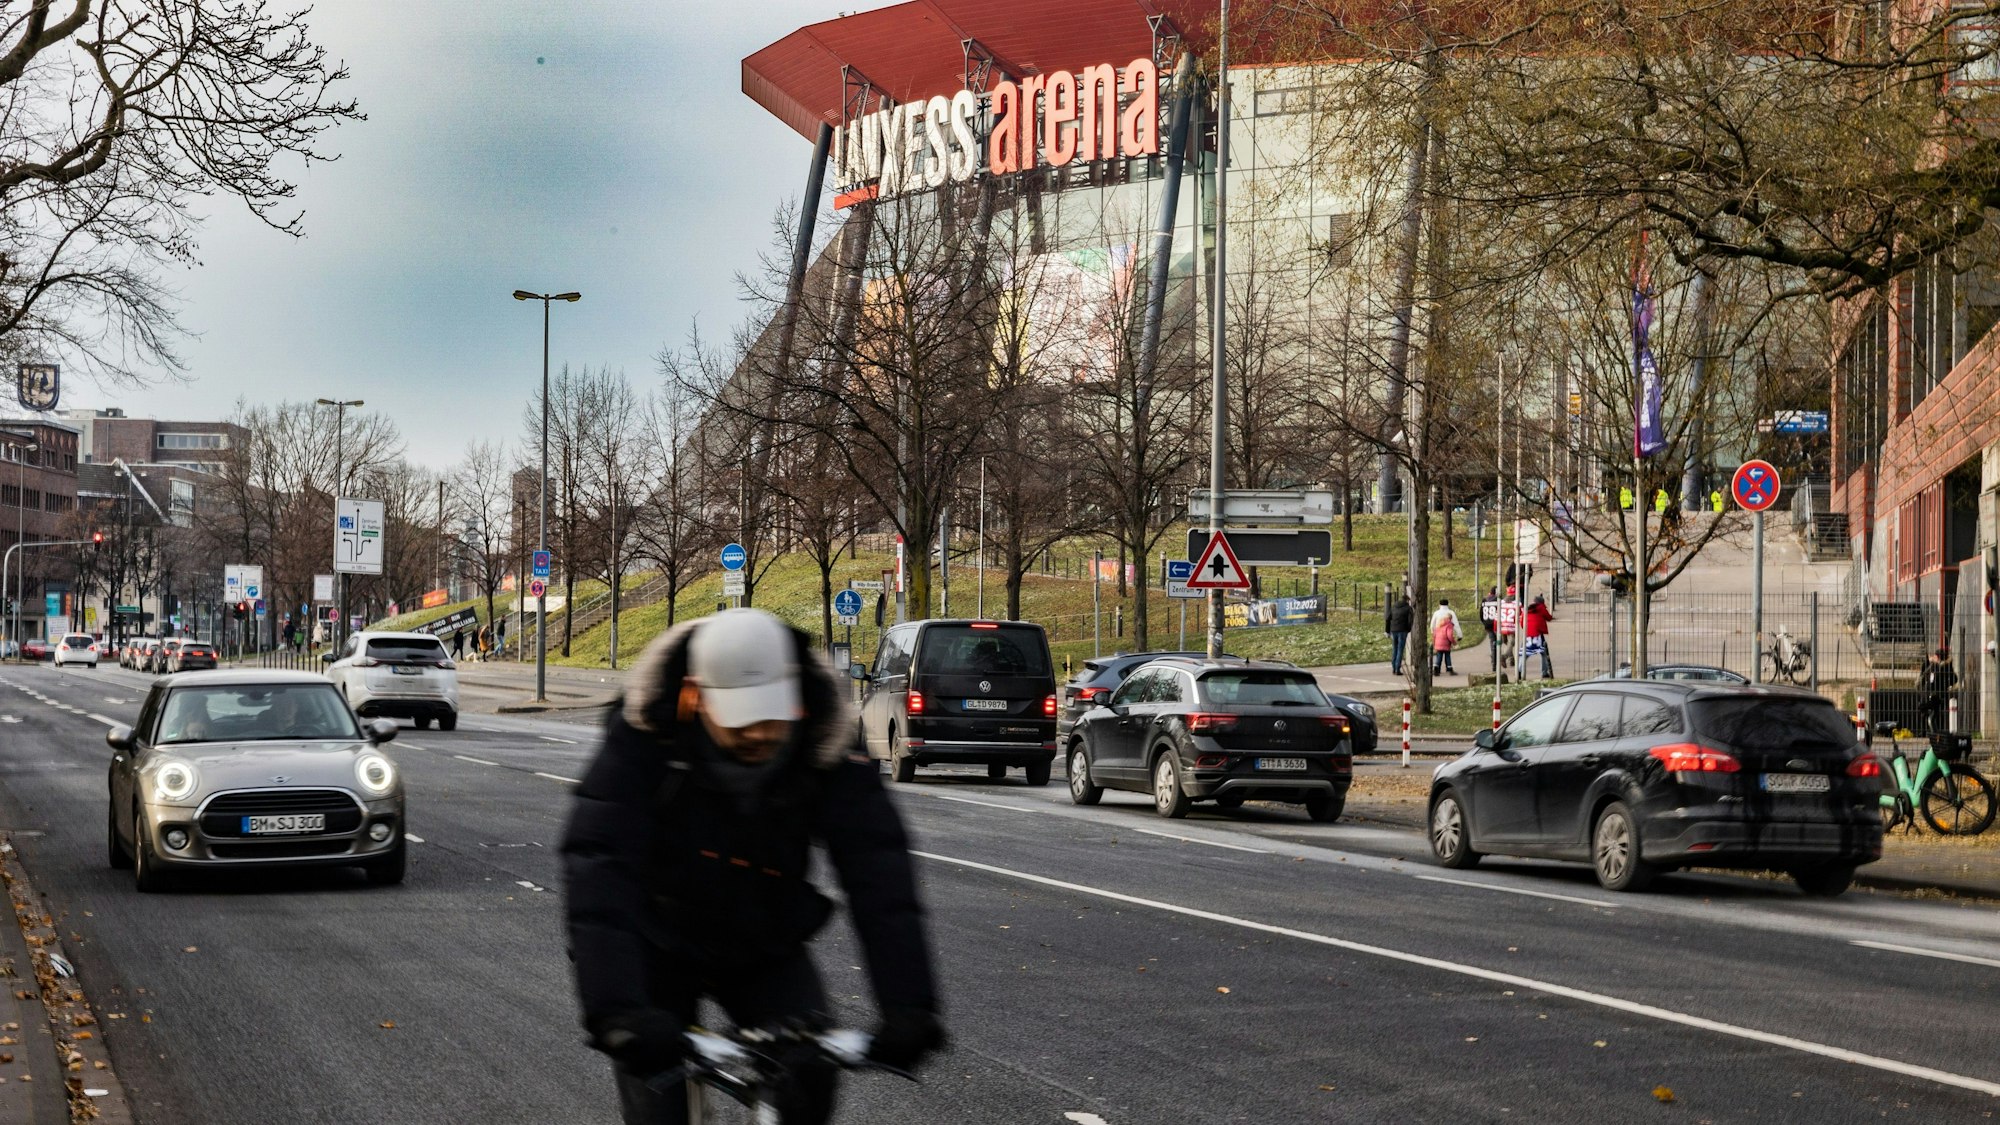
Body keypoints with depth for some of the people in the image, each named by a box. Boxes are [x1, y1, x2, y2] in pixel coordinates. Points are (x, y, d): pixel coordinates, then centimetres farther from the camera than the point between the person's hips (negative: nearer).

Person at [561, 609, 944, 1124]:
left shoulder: (827, 743, -23)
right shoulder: (647, 735, -28)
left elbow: (879, 873, -28)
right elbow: (598, 867, -37)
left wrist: (909, 1005, -39)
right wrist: (614, 1009, -48)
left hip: (765, 951, 2)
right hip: (660, 943, -2)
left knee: (809, 1078, -18)